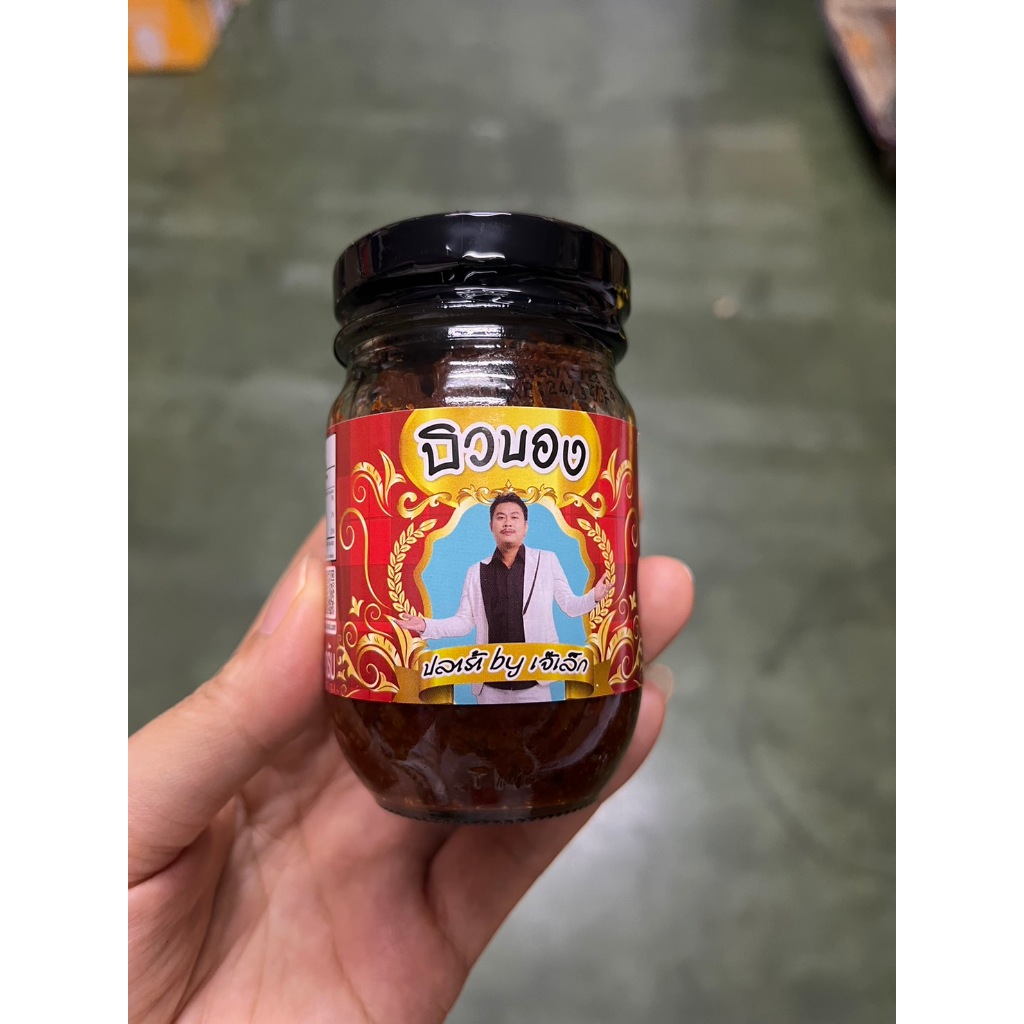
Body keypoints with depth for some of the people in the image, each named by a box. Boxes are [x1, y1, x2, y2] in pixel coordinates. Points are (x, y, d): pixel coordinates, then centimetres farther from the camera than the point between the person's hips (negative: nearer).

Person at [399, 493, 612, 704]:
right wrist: (426, 626, -6)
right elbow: (464, 621, 8)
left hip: (533, 683, -2)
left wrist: (594, 597, -15)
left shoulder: (546, 561, 2)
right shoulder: (476, 572, 7)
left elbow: (569, 605, 4)